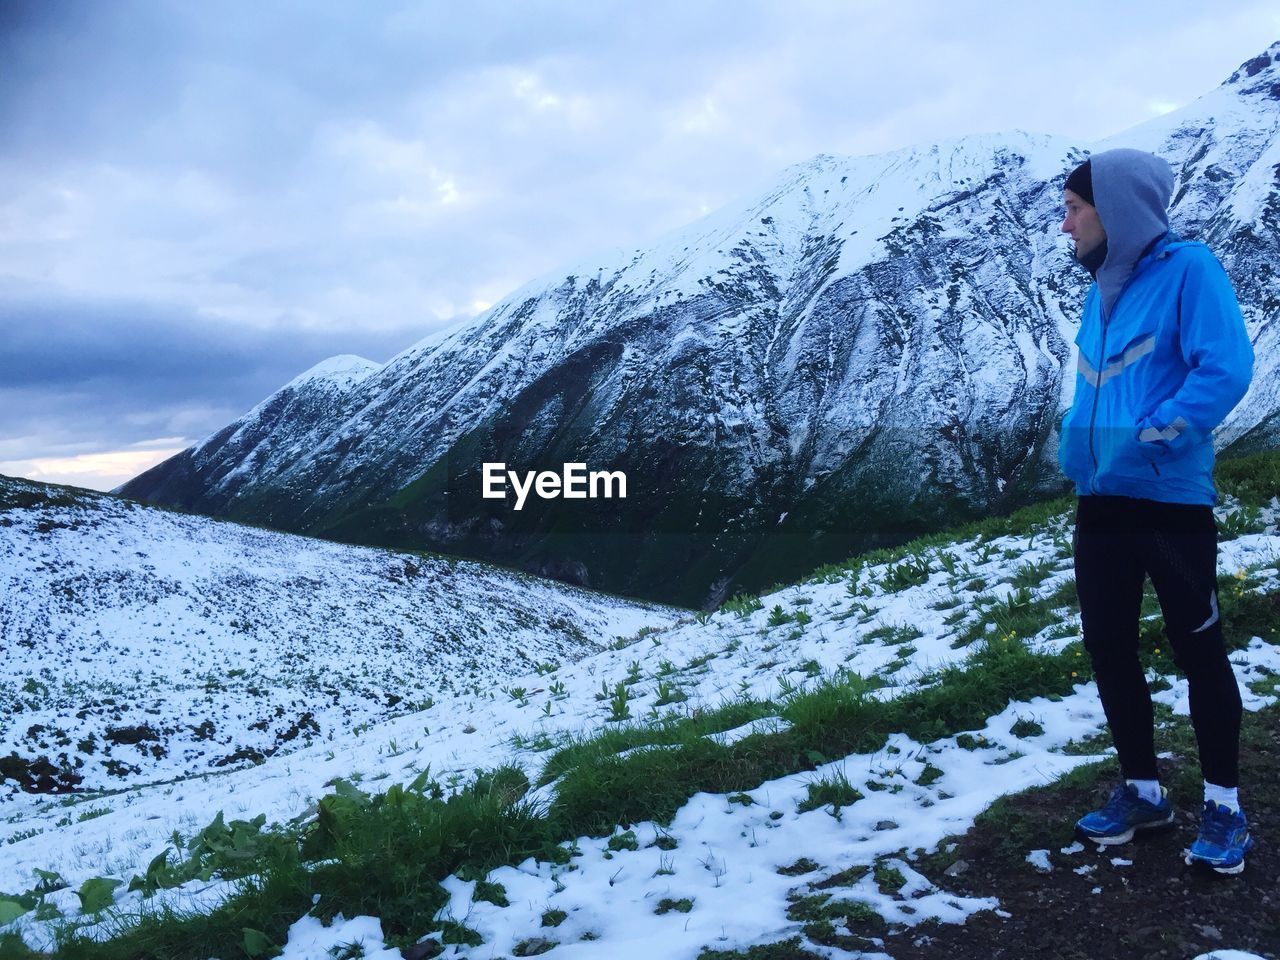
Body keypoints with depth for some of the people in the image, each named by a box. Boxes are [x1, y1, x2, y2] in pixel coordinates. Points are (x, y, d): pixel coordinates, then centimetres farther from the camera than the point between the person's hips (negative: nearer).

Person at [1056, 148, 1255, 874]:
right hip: (1101, 503, 7)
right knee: (1108, 648, 11)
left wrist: (1154, 438, -21)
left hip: (1171, 501, -7)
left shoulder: (1188, 268, -10)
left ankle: (1224, 805, 20)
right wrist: (1077, 439, 4)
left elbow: (1226, 367, -19)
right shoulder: (1102, 289, 11)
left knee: (1198, 651, 5)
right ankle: (1143, 790, 27)